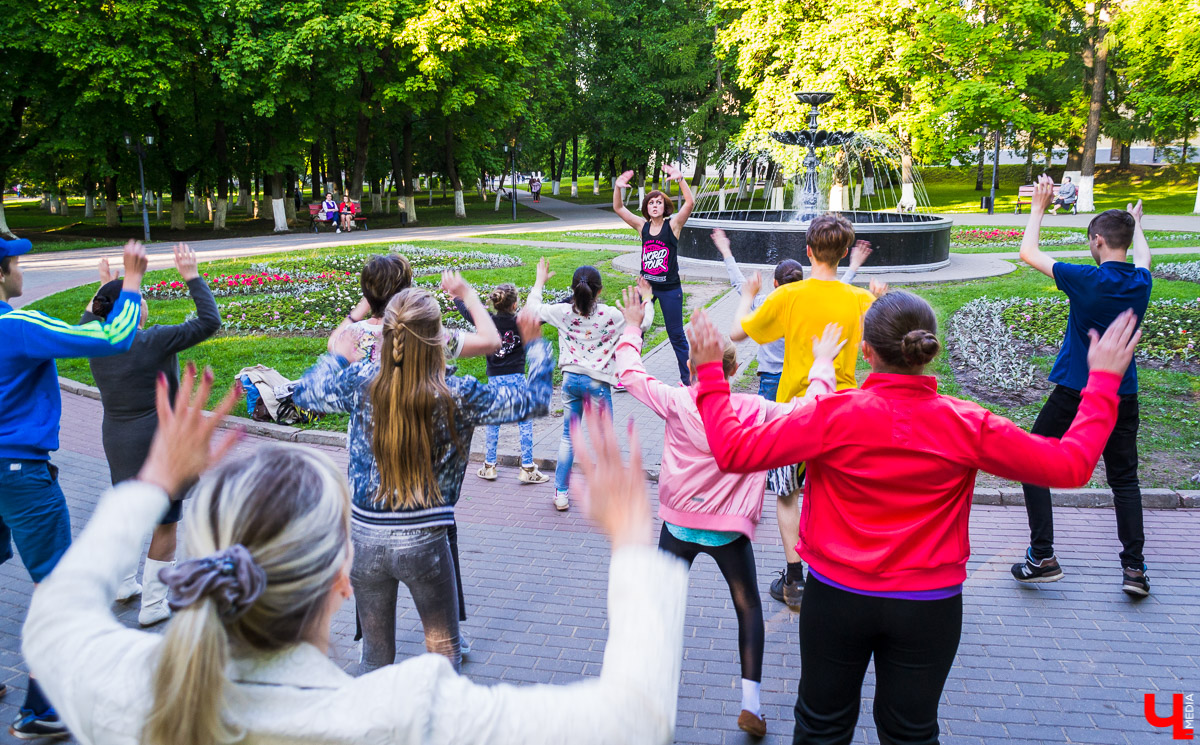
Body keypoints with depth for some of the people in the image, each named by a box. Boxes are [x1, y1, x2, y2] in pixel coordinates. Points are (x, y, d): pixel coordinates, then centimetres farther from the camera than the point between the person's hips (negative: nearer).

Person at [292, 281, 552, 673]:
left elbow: (305, 391, 11)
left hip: (365, 537, 3)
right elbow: (535, 400, -5)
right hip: (424, 541, -3)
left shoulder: (361, 382, -9)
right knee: (443, 652, 19)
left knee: (375, 656, 21)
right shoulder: (457, 396, -16)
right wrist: (536, 346, 10)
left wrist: (338, 358, 28)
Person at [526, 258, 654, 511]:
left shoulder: (563, 312, -6)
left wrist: (540, 281, 25)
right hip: (598, 383, -3)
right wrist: (647, 298, 14)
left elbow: (533, 307, 11)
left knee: (568, 437, 15)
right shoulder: (610, 315, -14)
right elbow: (644, 323, -1)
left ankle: (561, 494, 20)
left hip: (570, 379, 4)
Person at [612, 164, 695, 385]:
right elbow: (618, 208, 1)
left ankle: (687, 379, 16)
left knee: (676, 334, 5)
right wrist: (618, 187, -15)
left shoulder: (673, 224, -7)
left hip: (669, 288, -3)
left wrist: (680, 179, -31)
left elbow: (690, 203, -21)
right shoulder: (643, 226, 2)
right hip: (645, 285, 4)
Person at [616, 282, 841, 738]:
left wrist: (632, 327, 15)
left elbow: (630, 374, 1)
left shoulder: (675, 402, -13)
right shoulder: (756, 411, -12)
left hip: (679, 525, 1)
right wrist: (823, 364, 13)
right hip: (729, 528, 0)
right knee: (748, 607, 15)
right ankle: (750, 704, 10)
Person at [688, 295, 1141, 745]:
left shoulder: (833, 416, -19)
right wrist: (1102, 382, 6)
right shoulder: (967, 427, -13)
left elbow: (734, 450, -17)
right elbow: (1070, 465, -4)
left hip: (836, 597, -1)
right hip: (929, 606, 1)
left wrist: (709, 372, -6)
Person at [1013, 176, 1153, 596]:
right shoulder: (1141, 283, -1)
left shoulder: (1085, 280, -16)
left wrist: (1039, 206, 6)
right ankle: (1134, 567, 8)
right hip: (1122, 397, 5)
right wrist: (1136, 224, 44)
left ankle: (1042, 558, 5)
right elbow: (1142, 257, 26)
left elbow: (1027, 253, -5)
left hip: (1073, 394, -4)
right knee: (1124, 479, 14)